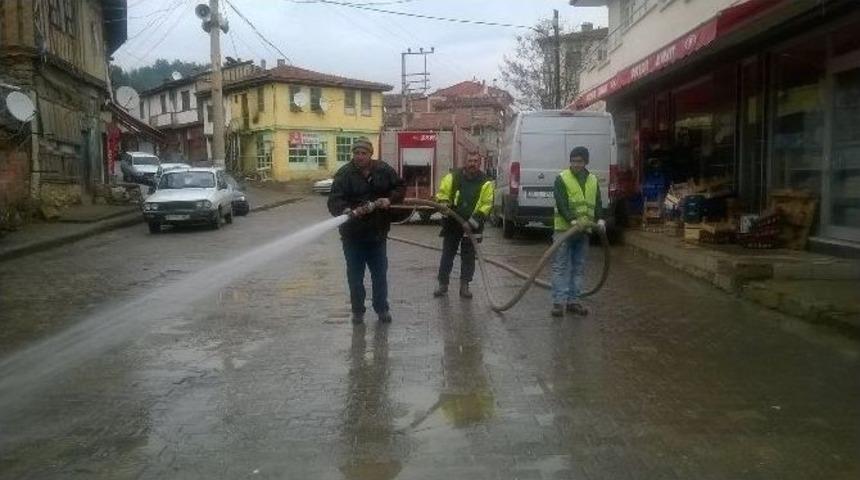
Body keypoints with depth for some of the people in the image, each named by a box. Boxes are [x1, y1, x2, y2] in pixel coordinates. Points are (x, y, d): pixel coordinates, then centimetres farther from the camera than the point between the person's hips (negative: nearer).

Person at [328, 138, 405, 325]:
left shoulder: (384, 170, -1)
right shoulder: (344, 174, -12)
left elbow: (400, 187, 10)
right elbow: (334, 200, -21)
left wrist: (389, 199, -10)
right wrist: (345, 211, -42)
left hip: (378, 232, 3)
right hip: (353, 234, -2)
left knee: (380, 274, 13)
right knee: (355, 275, 9)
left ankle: (382, 308, 28)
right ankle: (357, 310, 23)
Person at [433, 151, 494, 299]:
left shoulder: (485, 182, -3)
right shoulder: (453, 176, -1)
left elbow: (487, 203, -5)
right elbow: (442, 192, 4)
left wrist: (478, 217, -16)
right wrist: (444, 202, -17)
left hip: (472, 225, 0)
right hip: (452, 223, 1)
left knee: (468, 256, 6)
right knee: (447, 254, 6)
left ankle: (464, 286, 17)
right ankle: (443, 284, 16)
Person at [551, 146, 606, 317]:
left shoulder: (593, 180, 13)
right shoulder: (562, 179, -3)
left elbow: (598, 203, 9)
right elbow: (561, 203, -14)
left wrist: (600, 219, -11)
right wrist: (572, 220, -28)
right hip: (564, 229, -5)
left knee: (578, 268, 9)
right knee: (560, 266, -5)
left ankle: (573, 301, 16)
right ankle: (559, 301, -3)